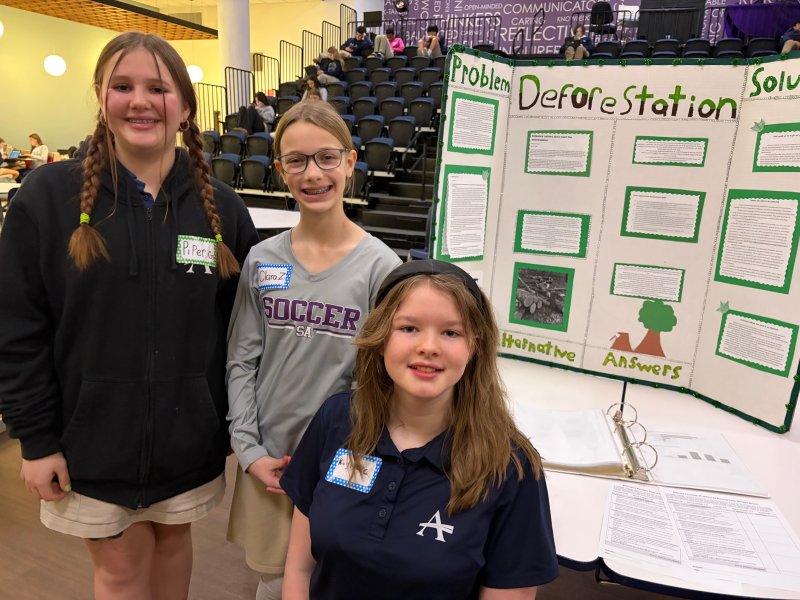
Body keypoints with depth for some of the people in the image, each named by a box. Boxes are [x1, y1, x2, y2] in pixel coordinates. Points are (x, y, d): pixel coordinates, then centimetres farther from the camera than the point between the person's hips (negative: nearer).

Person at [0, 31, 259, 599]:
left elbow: (243, 327, 0)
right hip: (92, 435, -1)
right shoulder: (49, 195, -9)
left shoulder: (221, 207, -4)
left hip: (189, 434, 2)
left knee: (173, 538, 23)